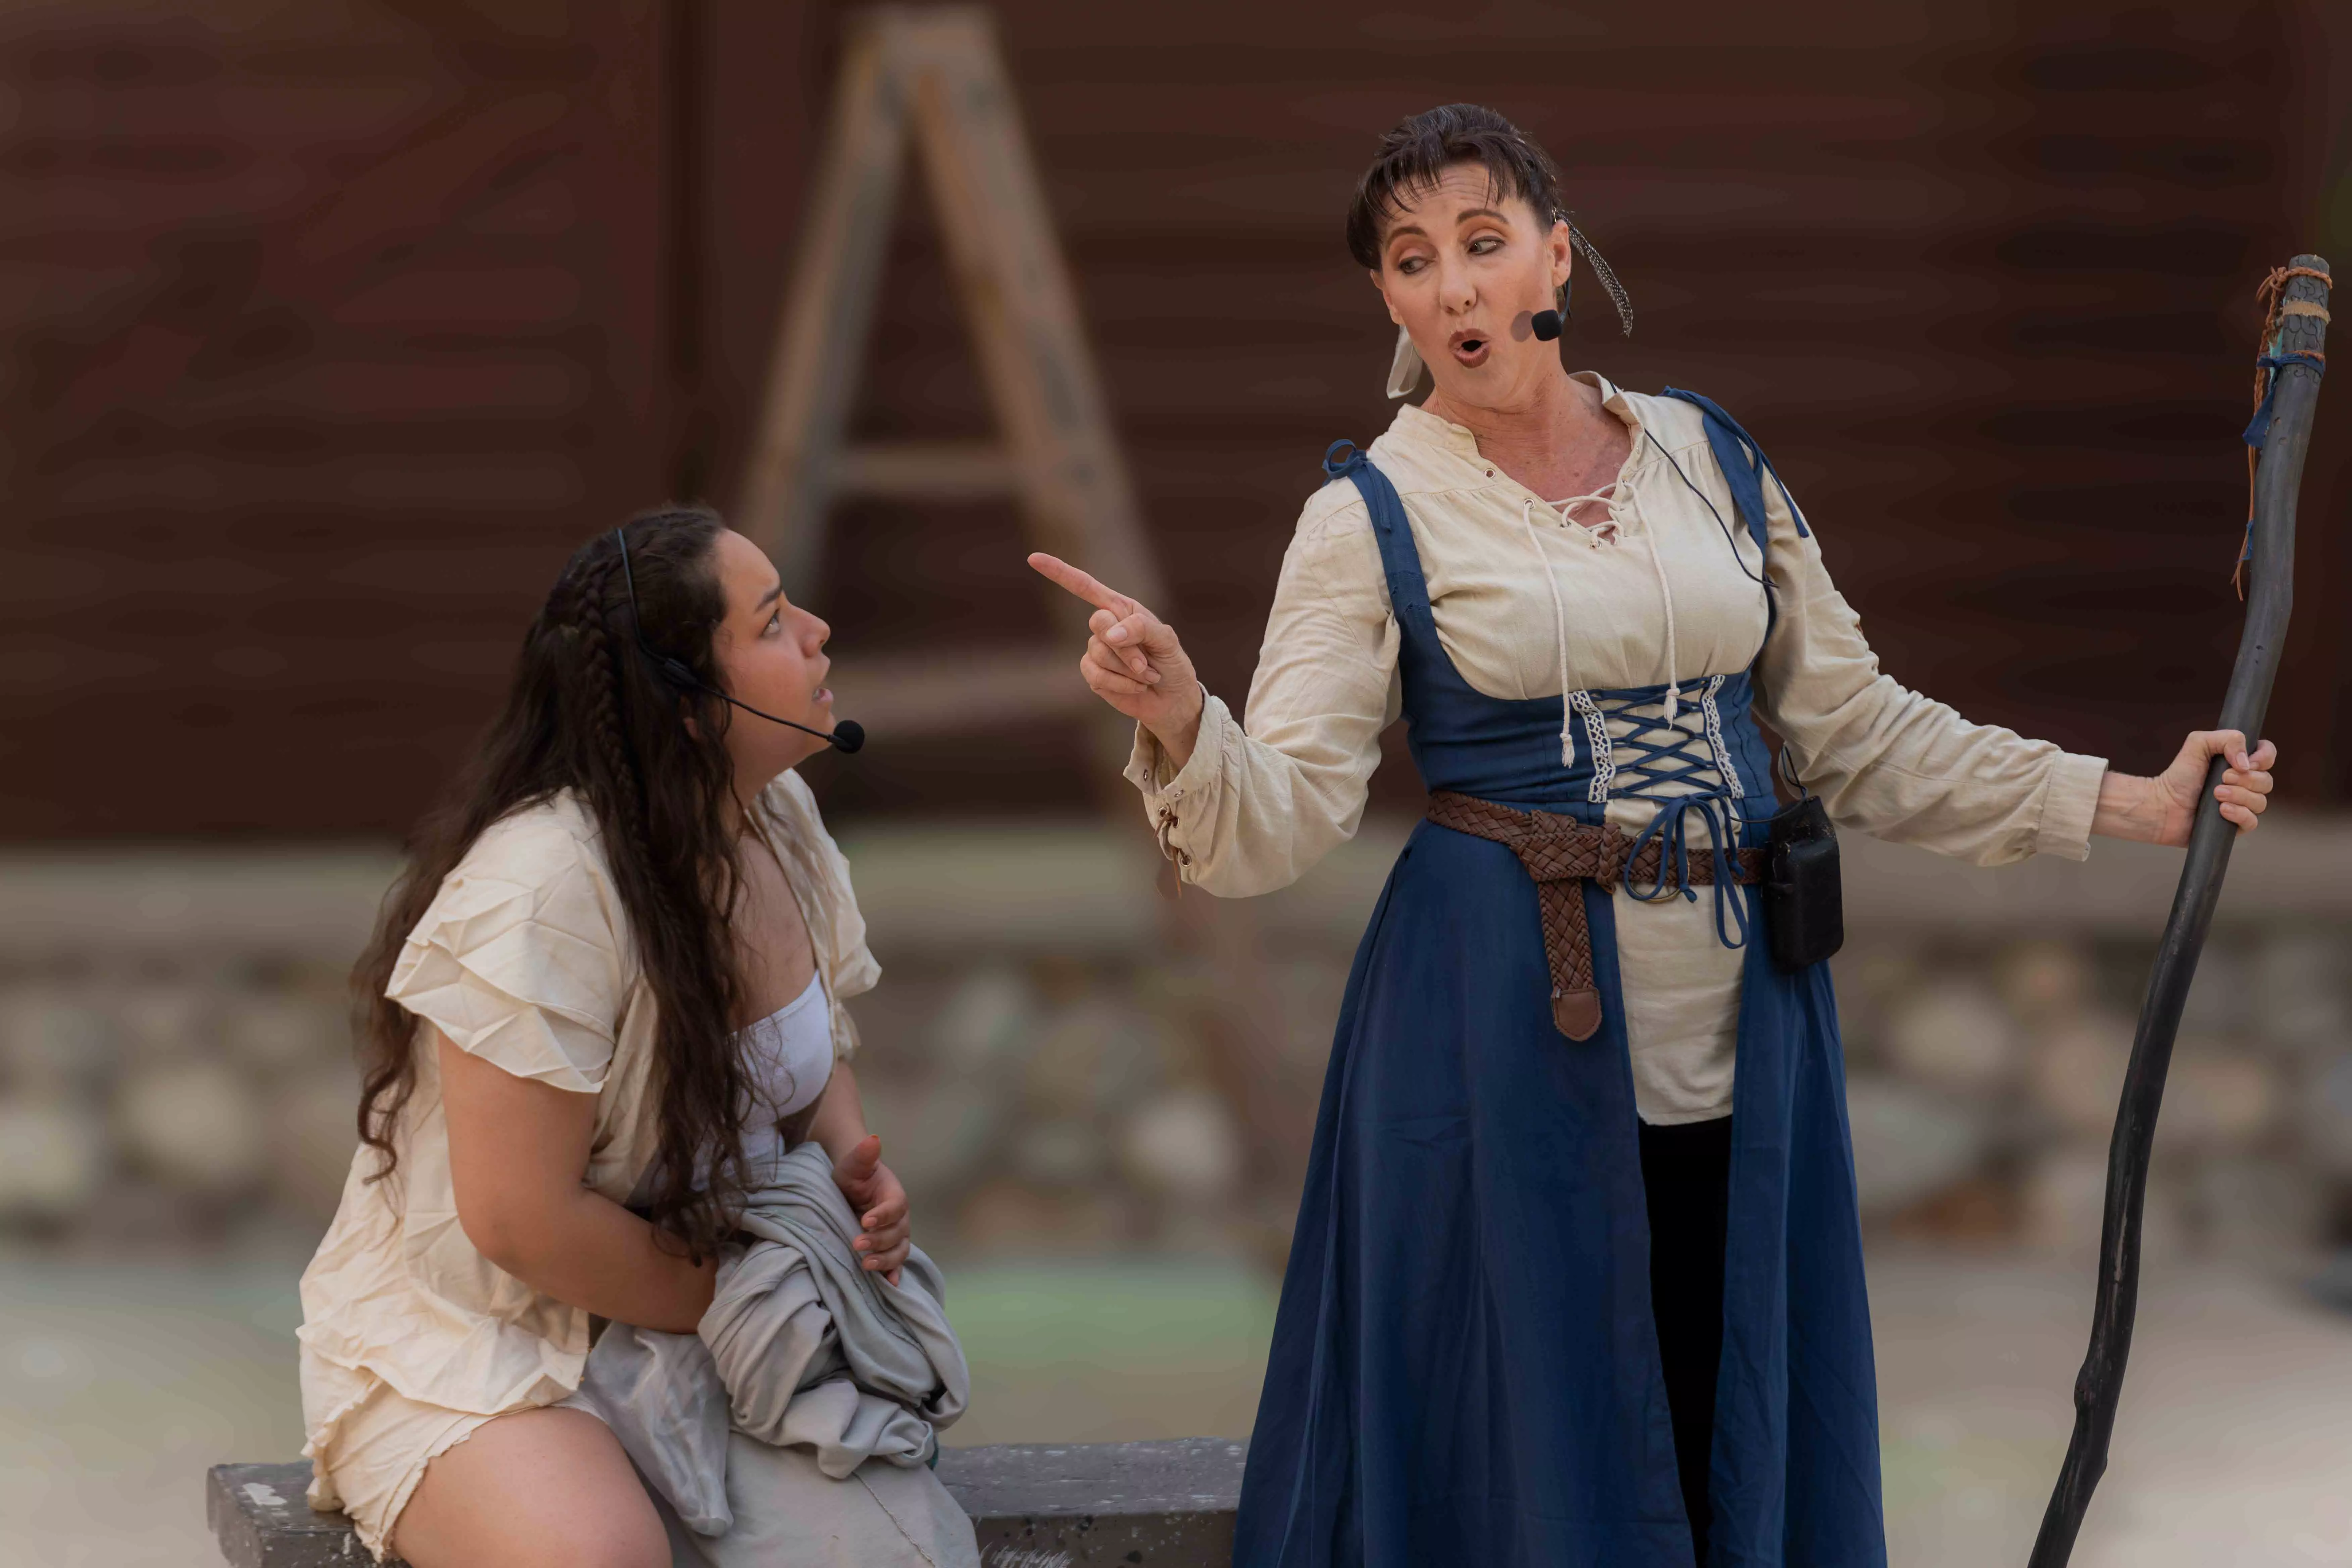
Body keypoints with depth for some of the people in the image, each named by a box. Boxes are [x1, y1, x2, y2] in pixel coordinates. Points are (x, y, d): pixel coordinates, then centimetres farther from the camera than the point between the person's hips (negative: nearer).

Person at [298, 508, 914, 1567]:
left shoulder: (778, 815, 2)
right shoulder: (542, 888, -26)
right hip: (463, 1342, -7)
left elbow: (819, 1045, 19)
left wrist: (849, 1161, -3)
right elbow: (521, 1221, -26)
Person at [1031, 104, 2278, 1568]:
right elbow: (1277, 824, -10)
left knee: (1743, 1425, 6)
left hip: (1741, 1017, 3)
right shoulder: (1375, 516, -2)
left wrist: (2133, 802, 8)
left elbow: (1859, 729, 14)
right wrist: (1179, 722, -31)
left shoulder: (1711, 460, 8)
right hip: (1511, 1032, -3)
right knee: (1533, 1438, 0)